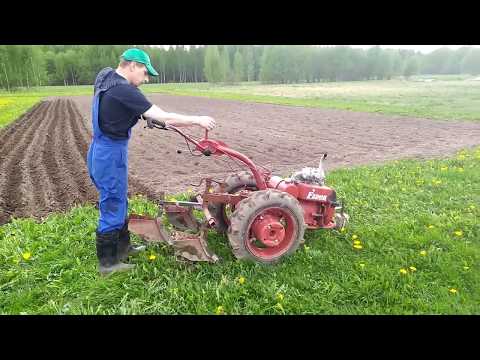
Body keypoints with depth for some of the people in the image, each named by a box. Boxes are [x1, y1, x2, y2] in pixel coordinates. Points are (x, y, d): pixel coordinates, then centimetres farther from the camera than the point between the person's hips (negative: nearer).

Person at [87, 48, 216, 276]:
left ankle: (122, 248, 38)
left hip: (101, 152, 10)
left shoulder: (106, 79, 7)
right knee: (112, 208, 3)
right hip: (110, 156, -10)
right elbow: (166, 118, -24)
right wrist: (198, 120, -14)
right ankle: (107, 264, 19)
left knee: (118, 204, 21)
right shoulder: (124, 91, -22)